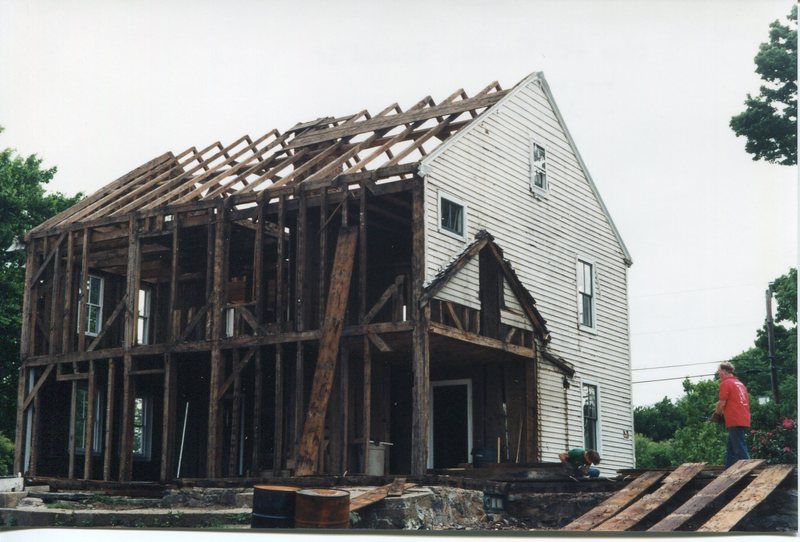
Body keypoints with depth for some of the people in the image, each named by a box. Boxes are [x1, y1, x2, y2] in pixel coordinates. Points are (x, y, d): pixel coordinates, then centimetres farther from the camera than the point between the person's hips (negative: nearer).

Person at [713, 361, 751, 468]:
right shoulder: (739, 383, 19)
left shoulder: (725, 383, -7)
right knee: (731, 448, 14)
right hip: (744, 420, 9)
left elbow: (722, 403, -10)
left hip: (735, 421, -9)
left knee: (740, 449, -9)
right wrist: (723, 411, 21)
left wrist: (717, 412, 8)